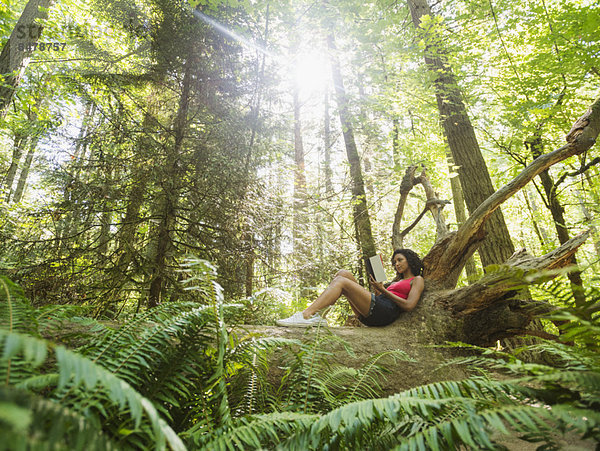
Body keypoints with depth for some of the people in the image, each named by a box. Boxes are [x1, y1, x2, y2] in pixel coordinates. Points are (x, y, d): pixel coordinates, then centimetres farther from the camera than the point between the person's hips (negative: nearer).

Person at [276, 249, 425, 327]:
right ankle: (315, 315, -19)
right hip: (368, 316, 8)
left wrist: (383, 290, -5)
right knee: (343, 273, -6)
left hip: (386, 312, -8)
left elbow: (409, 306, -4)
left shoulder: (417, 280, 13)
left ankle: (305, 316, -33)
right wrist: (375, 288, 9)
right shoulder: (398, 280, 36)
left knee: (341, 281, -21)